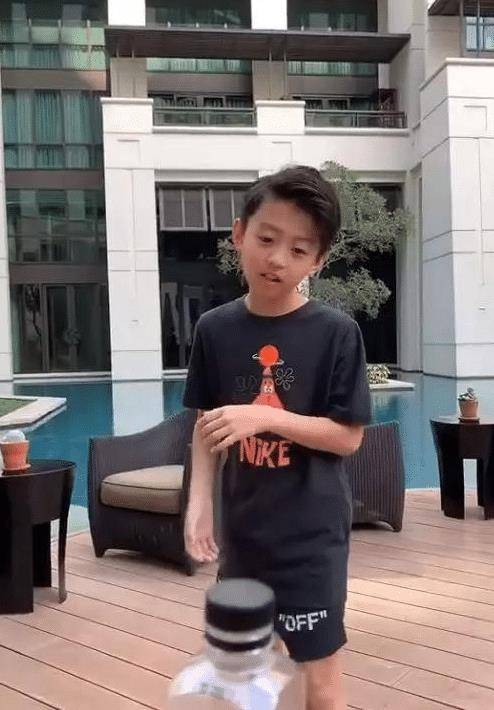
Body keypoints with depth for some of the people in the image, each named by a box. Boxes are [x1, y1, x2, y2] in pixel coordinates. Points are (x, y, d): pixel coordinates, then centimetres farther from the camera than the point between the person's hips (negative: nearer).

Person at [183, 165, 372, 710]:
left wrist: (264, 416, -22)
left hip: (311, 530, -4)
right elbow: (206, 425, 4)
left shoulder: (336, 333, -13)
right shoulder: (214, 329, -3)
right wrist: (199, 503, -5)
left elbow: (348, 437, -12)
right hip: (241, 526, 4)